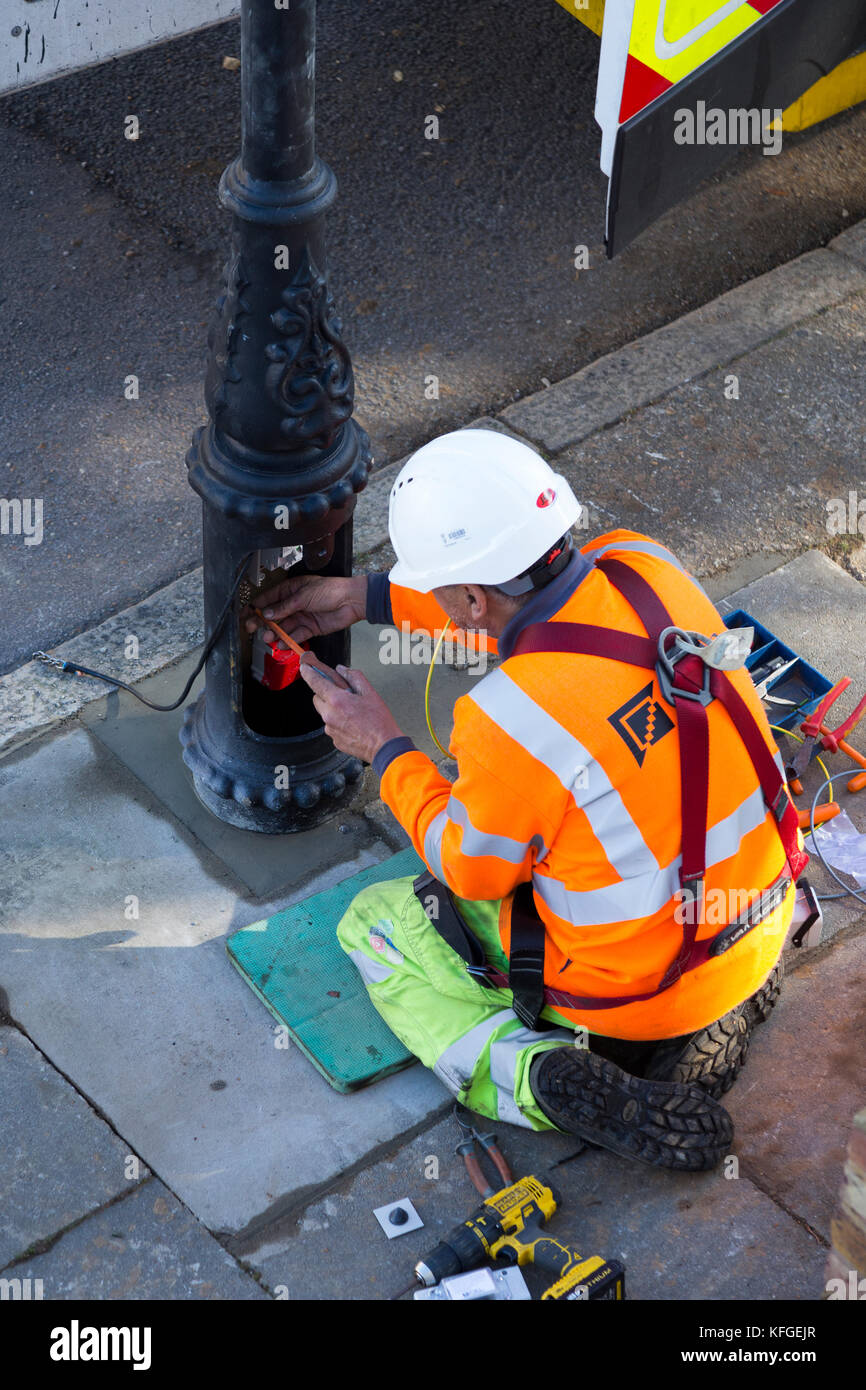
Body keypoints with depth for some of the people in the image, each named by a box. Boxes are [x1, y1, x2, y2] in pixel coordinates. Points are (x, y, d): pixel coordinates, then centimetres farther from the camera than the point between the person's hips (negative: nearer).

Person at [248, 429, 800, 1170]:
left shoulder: (512, 723, -31)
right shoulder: (645, 566, -14)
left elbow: (468, 867, -11)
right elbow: (539, 602, 10)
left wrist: (386, 748, 2)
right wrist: (371, 597, 14)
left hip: (634, 988, -6)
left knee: (375, 925, 14)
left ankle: (544, 1076, -6)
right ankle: (717, 1009, 15)